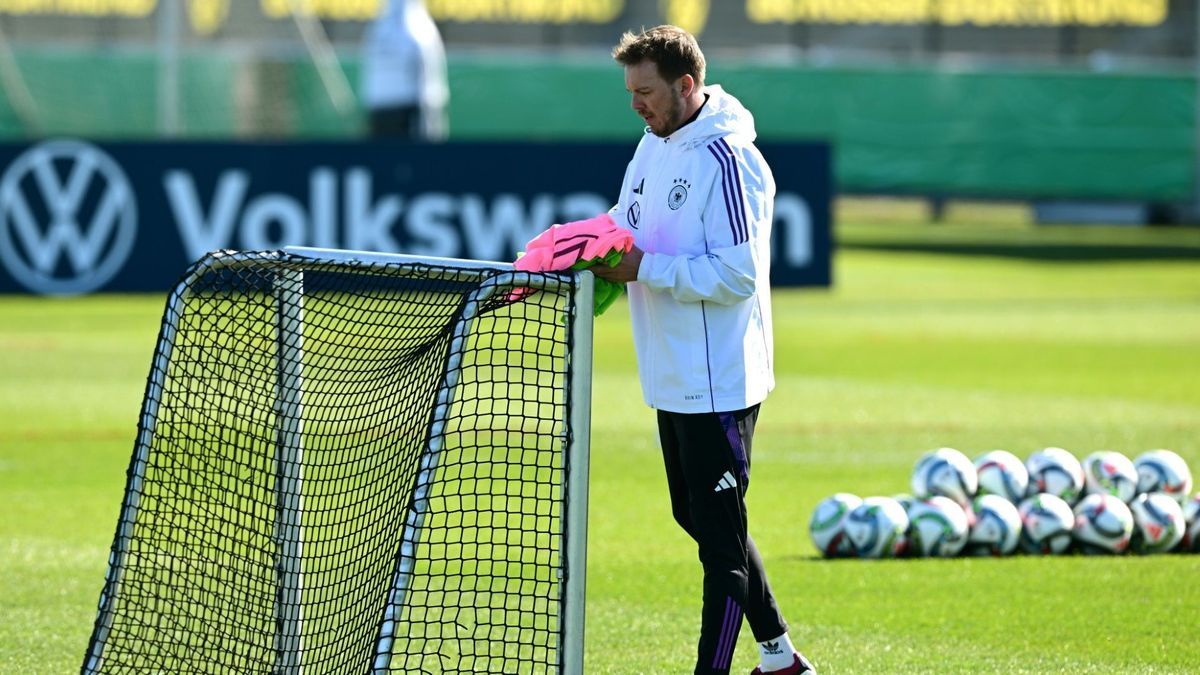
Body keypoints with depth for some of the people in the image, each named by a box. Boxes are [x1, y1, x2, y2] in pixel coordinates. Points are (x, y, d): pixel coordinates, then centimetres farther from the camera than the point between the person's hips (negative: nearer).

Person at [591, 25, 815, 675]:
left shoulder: (725, 159, -20)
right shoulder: (653, 145, 10)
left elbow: (738, 275, -24)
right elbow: (637, 228, 21)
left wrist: (645, 268, -23)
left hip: (718, 383, -10)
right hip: (672, 377, 10)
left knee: (719, 537, -5)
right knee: (698, 518, 19)